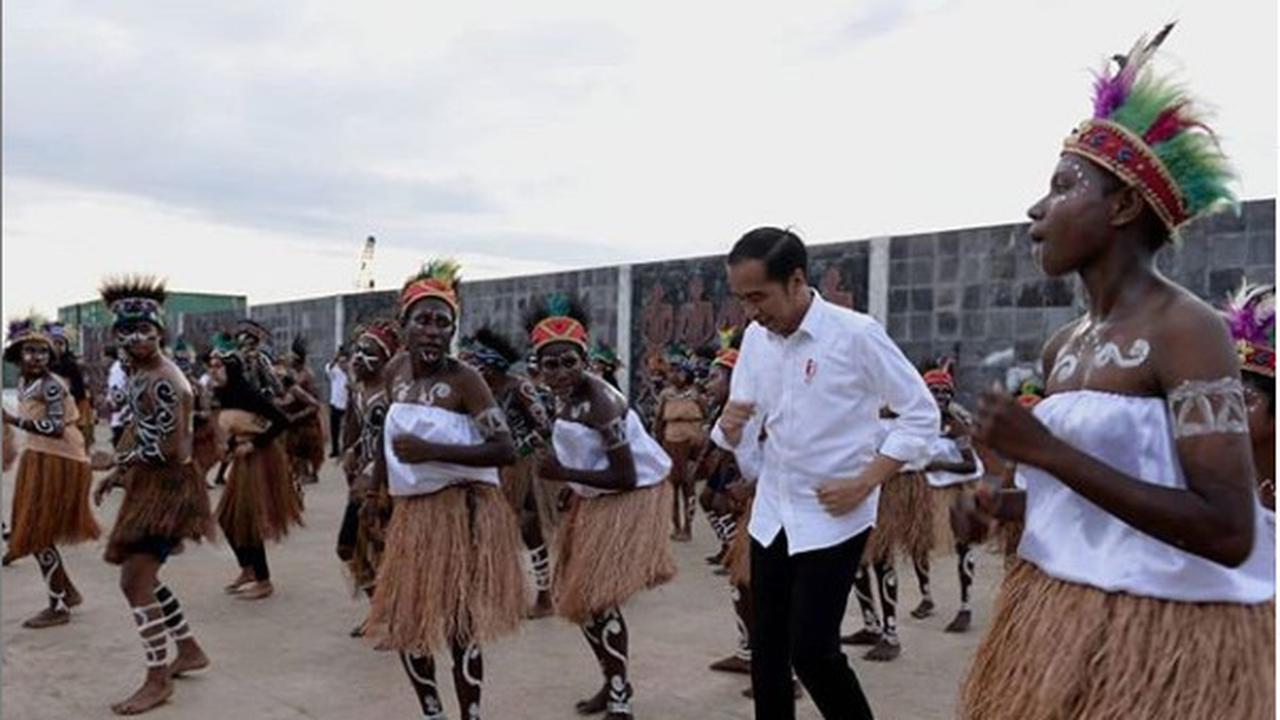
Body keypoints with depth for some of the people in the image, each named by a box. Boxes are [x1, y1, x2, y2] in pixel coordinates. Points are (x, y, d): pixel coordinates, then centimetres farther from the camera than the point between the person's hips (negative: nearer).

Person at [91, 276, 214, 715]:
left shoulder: (163, 383, -23)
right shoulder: (139, 371, 8)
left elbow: (168, 449, -25)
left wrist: (114, 461, -13)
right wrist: (116, 474, 11)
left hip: (168, 485, -10)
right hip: (149, 483, 10)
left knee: (134, 581, -6)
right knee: (142, 576, 17)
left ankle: (158, 680, 6)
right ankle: (189, 652, 31)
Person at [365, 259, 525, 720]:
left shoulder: (463, 378, -15)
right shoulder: (395, 371, 4)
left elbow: (506, 450, -22)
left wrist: (432, 451, -25)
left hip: (462, 512, -7)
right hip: (412, 510, 7)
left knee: (458, 624, -1)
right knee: (402, 621, 14)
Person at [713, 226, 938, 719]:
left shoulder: (855, 334, -15)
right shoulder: (755, 338, 1)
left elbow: (922, 414, -9)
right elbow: (733, 436, 7)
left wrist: (865, 484, -16)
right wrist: (728, 427, -18)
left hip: (833, 518, -5)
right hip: (772, 513, 6)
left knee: (811, 651, -6)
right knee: (766, 652, 11)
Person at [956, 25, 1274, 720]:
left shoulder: (1187, 330, -16)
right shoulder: (1063, 346, 7)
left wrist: (1047, 451, -25)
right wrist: (1008, 504, -1)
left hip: (1165, 636, -7)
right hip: (1055, 621, 7)